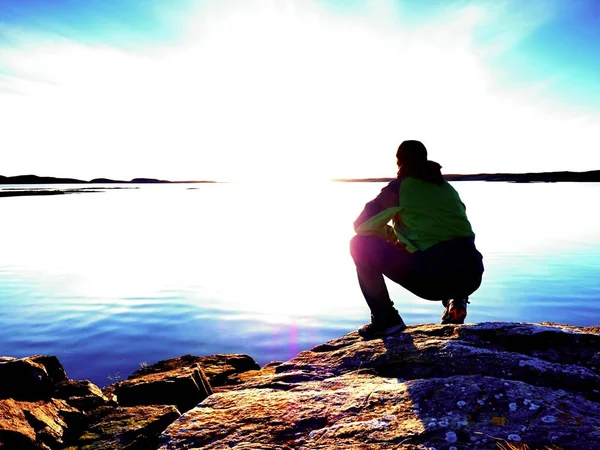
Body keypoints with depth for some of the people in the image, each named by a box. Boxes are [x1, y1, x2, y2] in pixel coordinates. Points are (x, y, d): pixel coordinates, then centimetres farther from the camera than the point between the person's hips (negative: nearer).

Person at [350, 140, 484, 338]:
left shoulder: (398, 187, 5)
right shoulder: (447, 187, 22)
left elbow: (360, 225, 9)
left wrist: (392, 236, 25)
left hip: (434, 277, -6)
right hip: (472, 275, 7)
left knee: (360, 244, 6)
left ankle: (385, 319, 5)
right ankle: (455, 300, 16)